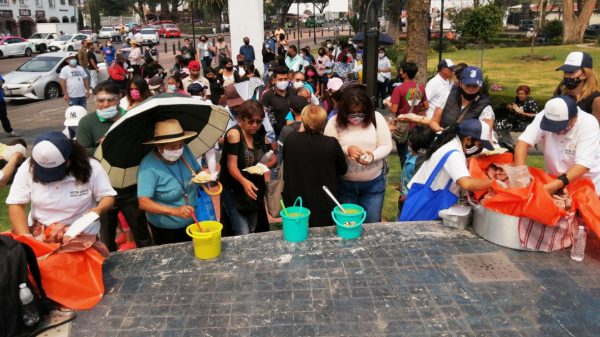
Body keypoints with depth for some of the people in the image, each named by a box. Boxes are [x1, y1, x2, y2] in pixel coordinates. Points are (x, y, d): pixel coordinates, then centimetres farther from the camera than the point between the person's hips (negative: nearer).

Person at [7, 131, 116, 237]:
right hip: (39, 235, 3)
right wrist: (26, 237, -18)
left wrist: (98, 210, -26)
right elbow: (16, 205, -6)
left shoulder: (91, 167, -13)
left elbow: (108, 196, -5)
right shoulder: (28, 168, -8)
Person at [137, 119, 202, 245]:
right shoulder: (149, 167, -25)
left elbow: (197, 171, 8)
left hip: (193, 222, 5)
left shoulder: (184, 150, -8)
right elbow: (143, 203, -32)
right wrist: (174, 211, -46)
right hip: (166, 231, -5)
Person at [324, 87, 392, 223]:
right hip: (344, 183, 0)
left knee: (372, 223, 13)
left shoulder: (377, 118, -8)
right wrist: (346, 150, -27)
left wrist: (373, 155, -26)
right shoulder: (334, 122, -10)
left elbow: (386, 146, -6)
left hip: (374, 182, 0)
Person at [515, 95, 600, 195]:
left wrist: (555, 185, -41)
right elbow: (523, 142, -24)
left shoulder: (589, 124, -23)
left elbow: (583, 165, -29)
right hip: (553, 180, 2)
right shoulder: (544, 117, -18)